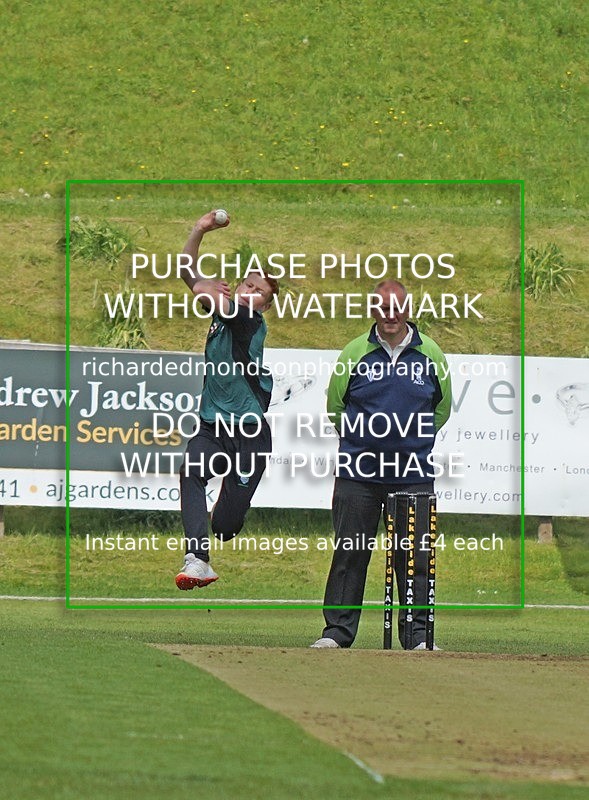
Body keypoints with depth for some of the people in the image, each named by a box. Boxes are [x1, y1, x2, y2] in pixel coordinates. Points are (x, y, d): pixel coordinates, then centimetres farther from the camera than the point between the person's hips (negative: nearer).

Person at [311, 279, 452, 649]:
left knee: (415, 555, 2)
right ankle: (338, 629, 7)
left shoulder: (430, 354, 5)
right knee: (350, 551, 1)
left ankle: (418, 633, 9)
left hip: (414, 473, 0)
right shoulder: (355, 352, 3)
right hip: (359, 472, 0)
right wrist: (358, 439, 9)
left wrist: (416, 440, 11)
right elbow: (335, 405, 12)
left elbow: (442, 408, 16)